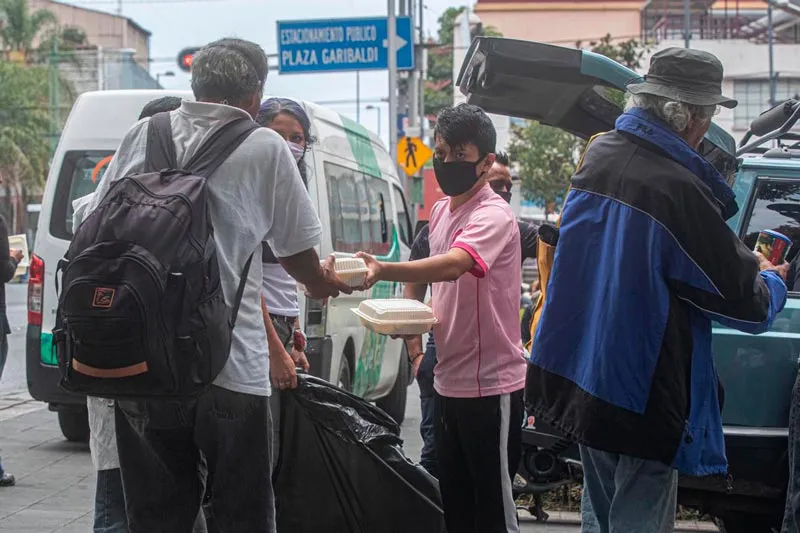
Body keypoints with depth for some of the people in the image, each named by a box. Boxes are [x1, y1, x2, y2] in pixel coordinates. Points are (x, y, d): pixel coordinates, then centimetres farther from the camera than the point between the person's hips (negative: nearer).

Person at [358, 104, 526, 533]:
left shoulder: (494, 217, -16)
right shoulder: (440, 211, 10)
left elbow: (452, 265, -36)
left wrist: (382, 270, -50)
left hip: (491, 385, -8)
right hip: (448, 381, 8)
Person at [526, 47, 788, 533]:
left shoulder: (599, 155, 2)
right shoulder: (678, 188, -23)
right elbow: (746, 305, -15)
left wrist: (744, 261, 18)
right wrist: (773, 281, 8)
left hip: (581, 378, 8)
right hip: (641, 396, -8)